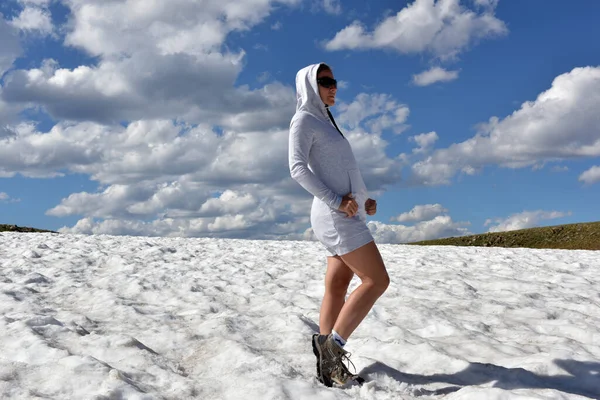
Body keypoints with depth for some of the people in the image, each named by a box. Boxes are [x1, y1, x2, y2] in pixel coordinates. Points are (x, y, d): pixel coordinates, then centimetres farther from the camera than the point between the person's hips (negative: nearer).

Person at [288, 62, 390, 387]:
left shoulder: (325, 122, 24)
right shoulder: (304, 120, -4)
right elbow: (297, 168, -16)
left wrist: (364, 199, 11)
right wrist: (336, 201, -21)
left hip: (346, 215, 9)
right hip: (335, 216, -8)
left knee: (337, 288, 5)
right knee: (377, 280, -12)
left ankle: (329, 366, 7)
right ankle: (332, 343, -9)